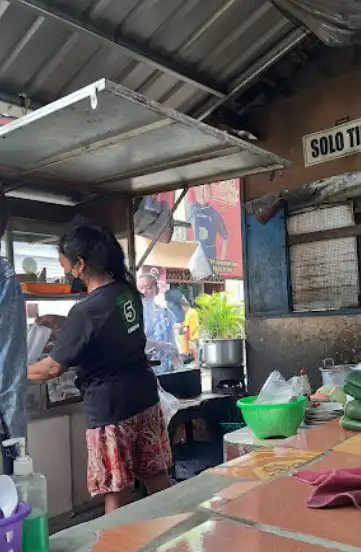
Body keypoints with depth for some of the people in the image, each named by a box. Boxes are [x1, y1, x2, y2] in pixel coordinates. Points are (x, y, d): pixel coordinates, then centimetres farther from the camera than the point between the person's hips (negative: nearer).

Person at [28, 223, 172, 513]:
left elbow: (52, 368, -14)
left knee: (117, 493, 7)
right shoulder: (128, 291, 1)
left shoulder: (87, 309, -21)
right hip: (146, 398, 7)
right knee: (156, 474, 17)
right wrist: (60, 324, 20)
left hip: (110, 408, -7)